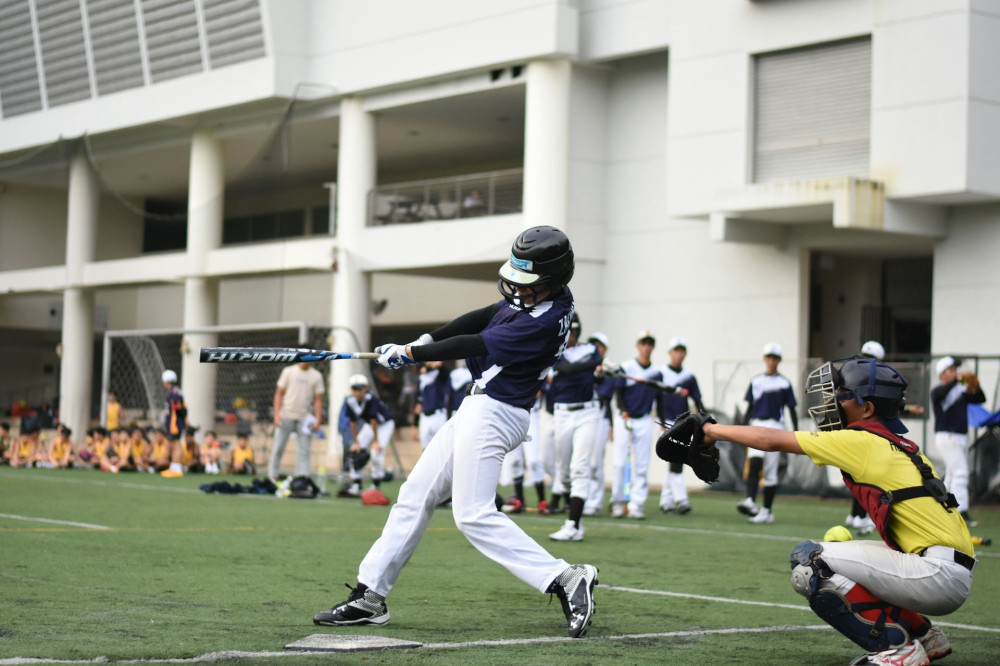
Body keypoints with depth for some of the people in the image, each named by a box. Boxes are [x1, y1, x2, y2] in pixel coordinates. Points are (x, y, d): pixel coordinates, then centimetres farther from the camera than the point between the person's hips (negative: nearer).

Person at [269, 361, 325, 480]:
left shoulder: (316, 376, 5)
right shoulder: (288, 371, 4)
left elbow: (318, 400, 6)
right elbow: (279, 393, 4)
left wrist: (317, 420, -3)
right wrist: (277, 414, -6)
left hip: (304, 418, 1)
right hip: (286, 416, -1)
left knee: (304, 450, -3)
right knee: (278, 447, -1)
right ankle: (272, 476, 6)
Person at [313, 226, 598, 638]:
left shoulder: (545, 322, -24)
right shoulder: (538, 297, 4)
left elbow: (475, 345, -20)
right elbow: (486, 316, 13)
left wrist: (411, 354, -13)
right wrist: (428, 340, 2)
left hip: (492, 414, -10)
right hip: (479, 408, 10)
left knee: (473, 515, -14)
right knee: (415, 495, 10)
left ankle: (566, 580, -14)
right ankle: (369, 597, 14)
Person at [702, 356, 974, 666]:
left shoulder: (862, 441, -7)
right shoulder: (896, 444, 16)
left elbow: (770, 440, 0)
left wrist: (713, 430, 12)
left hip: (942, 575, -9)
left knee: (810, 564, -11)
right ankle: (923, 635, 21)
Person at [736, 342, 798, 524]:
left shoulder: (784, 383, 4)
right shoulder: (755, 381, 12)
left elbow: (791, 409, 5)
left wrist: (796, 432, -1)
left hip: (775, 426, -1)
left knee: (770, 470, 0)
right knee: (755, 461, -21)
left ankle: (767, 510, 7)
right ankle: (750, 501, -34)